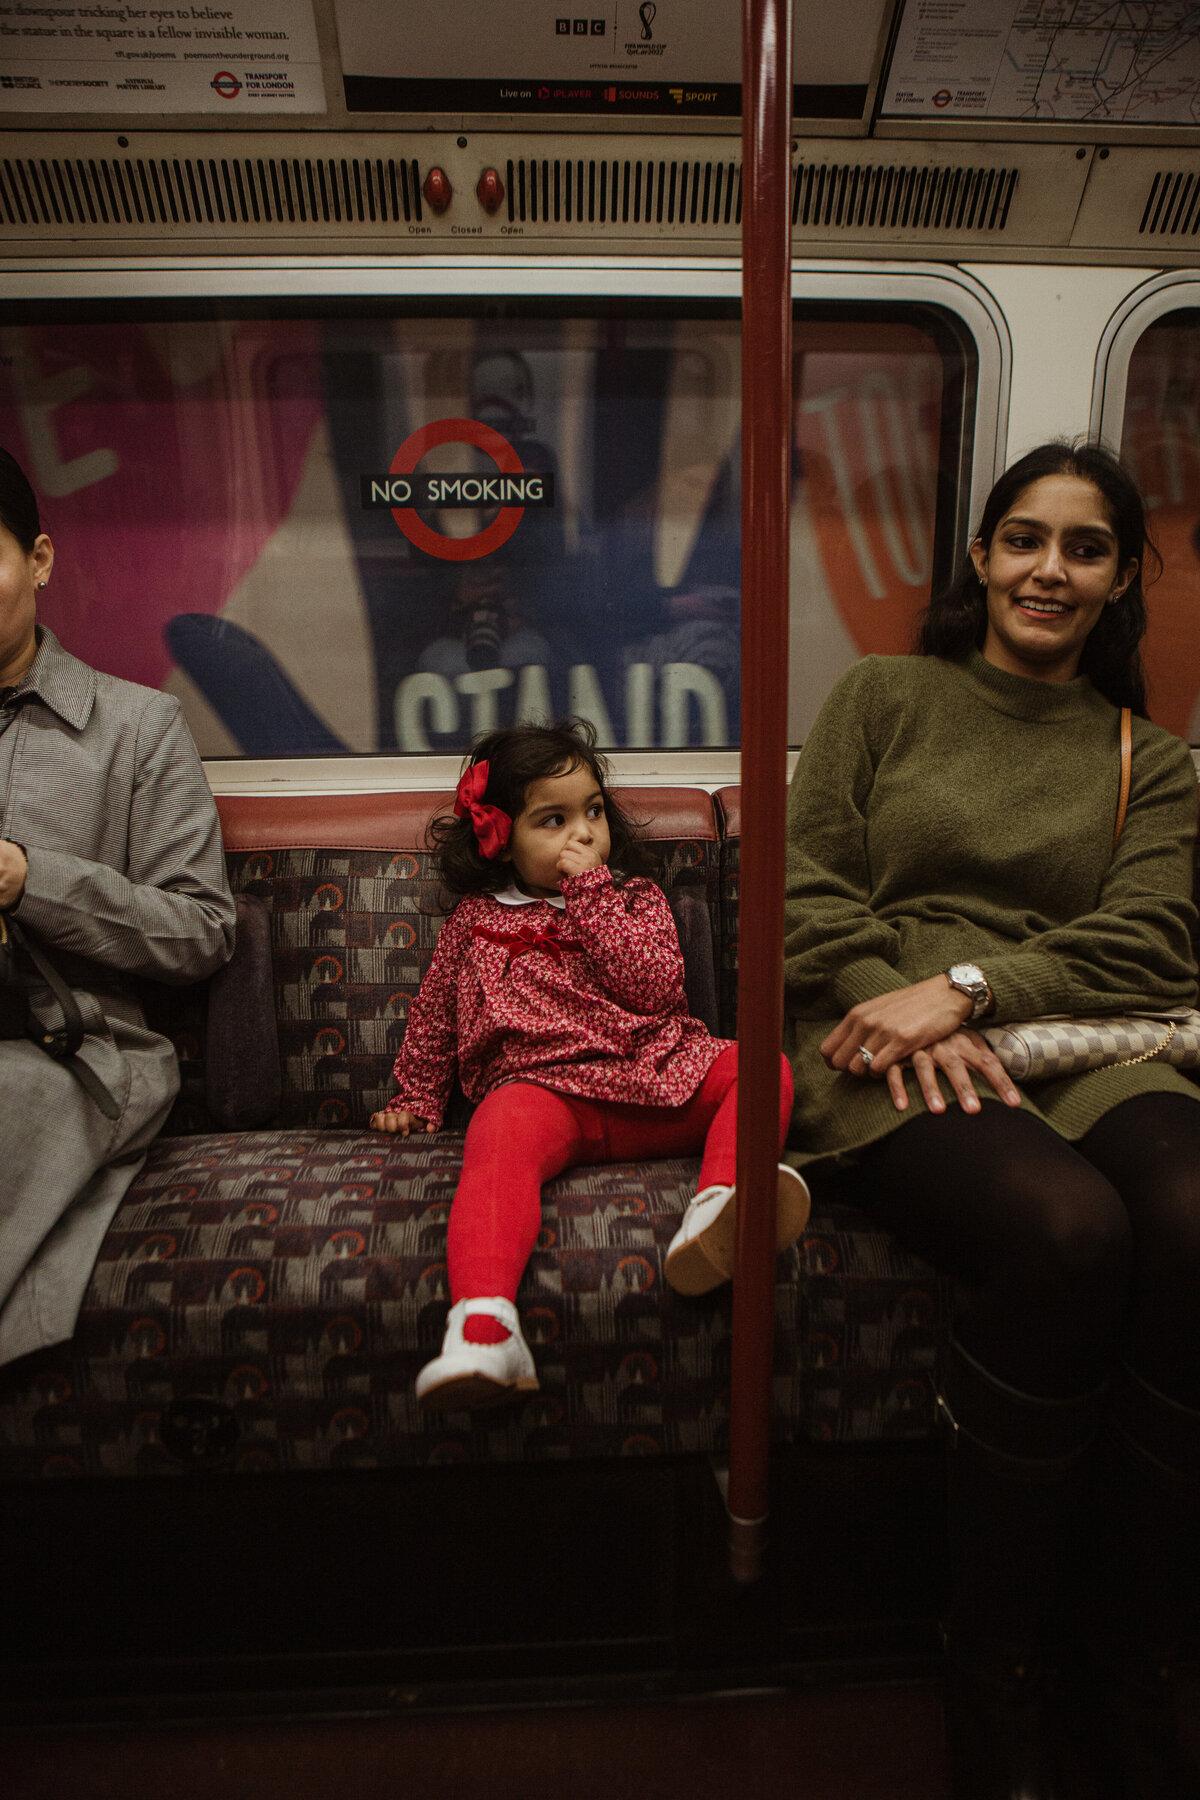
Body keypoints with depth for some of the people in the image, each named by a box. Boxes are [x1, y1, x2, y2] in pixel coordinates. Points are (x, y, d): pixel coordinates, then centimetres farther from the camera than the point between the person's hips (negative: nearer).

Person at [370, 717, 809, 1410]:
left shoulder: (636, 898, 20)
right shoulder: (476, 921, 21)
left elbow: (657, 988, 0)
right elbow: (434, 1017, 33)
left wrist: (589, 893, -1)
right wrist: (416, 1100, 30)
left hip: (657, 1080, 2)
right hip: (543, 1088, -1)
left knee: (763, 1067, -21)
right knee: (499, 1136, -35)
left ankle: (717, 1211, -45)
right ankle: (483, 1331, -51)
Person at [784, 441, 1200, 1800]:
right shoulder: (883, 695, 17)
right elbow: (806, 886, 6)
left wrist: (968, 987, -13)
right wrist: (902, 1006, -11)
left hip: (1083, 1047, 3)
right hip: (890, 1056, -2)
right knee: (1068, 1227, -32)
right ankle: (996, 1666, -8)